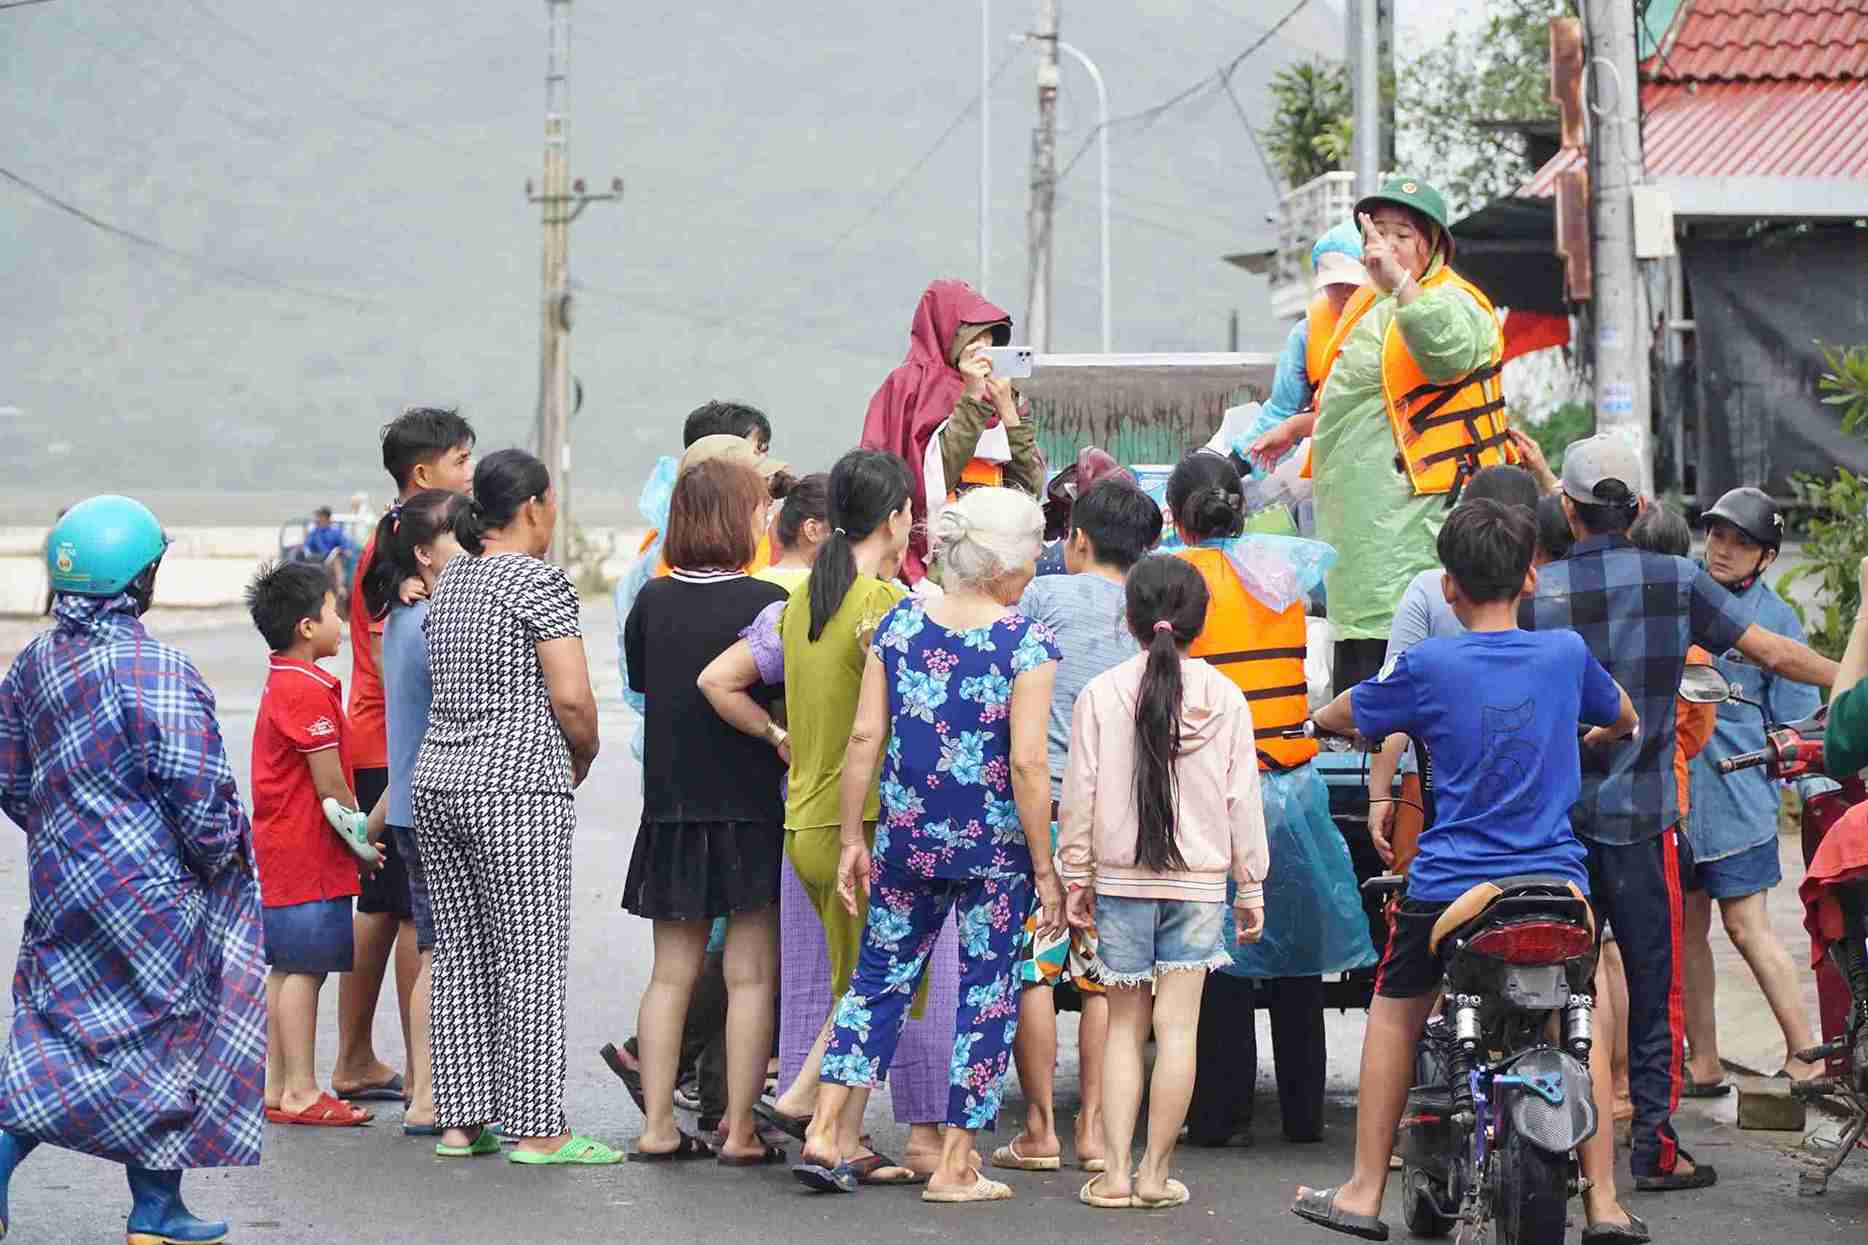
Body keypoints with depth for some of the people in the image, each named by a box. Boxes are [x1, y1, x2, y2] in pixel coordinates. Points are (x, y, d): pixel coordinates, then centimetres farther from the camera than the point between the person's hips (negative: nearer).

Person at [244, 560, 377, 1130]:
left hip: (278, 848, 10)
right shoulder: (309, 690, -17)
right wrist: (361, 839, -6)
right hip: (308, 852, -10)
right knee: (304, 970, -7)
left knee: (285, 969, 12)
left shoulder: (281, 682, 15)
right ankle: (301, 1093, -4)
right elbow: (329, 784, -17)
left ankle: (276, 1088, 16)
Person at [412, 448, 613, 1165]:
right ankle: (536, 1128, -1)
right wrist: (584, 756, 4)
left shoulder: (449, 582, 15)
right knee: (530, 962, -2)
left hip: (436, 783, 8)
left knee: (457, 957, 10)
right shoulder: (538, 581, -9)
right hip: (517, 790, -7)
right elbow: (571, 699, -15)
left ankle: (459, 1122, 12)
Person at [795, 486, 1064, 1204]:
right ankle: (954, 1168, 10)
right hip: (993, 848, -4)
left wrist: (853, 839, 7)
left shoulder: (898, 624, 1)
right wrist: (1044, 868, -8)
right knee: (987, 994, 7)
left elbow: (865, 737, 0)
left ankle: (823, 1135, 8)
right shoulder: (1027, 644, -11)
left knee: (879, 979, 15)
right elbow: (1027, 762, -15)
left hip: (906, 840, 4)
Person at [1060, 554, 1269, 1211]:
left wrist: (1076, 876, 9)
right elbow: (1242, 800, 2)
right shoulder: (1225, 697, -1)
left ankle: (1114, 1173, 2)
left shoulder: (1101, 693, -3)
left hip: (1120, 880, 0)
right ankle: (1155, 1173, 1)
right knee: (1177, 1028, 1)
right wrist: (1251, 886, 10)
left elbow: (1080, 793, -1)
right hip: (1199, 881, 0)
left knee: (1124, 1025, 8)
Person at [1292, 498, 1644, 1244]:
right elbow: (1624, 719, 23)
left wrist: (1320, 718, 34)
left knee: (1394, 1013, 17)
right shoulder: (1566, 654, 2)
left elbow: (1341, 716, 10)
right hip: (1556, 881, 2)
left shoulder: (1429, 666, -6)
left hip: (1449, 887, -2)